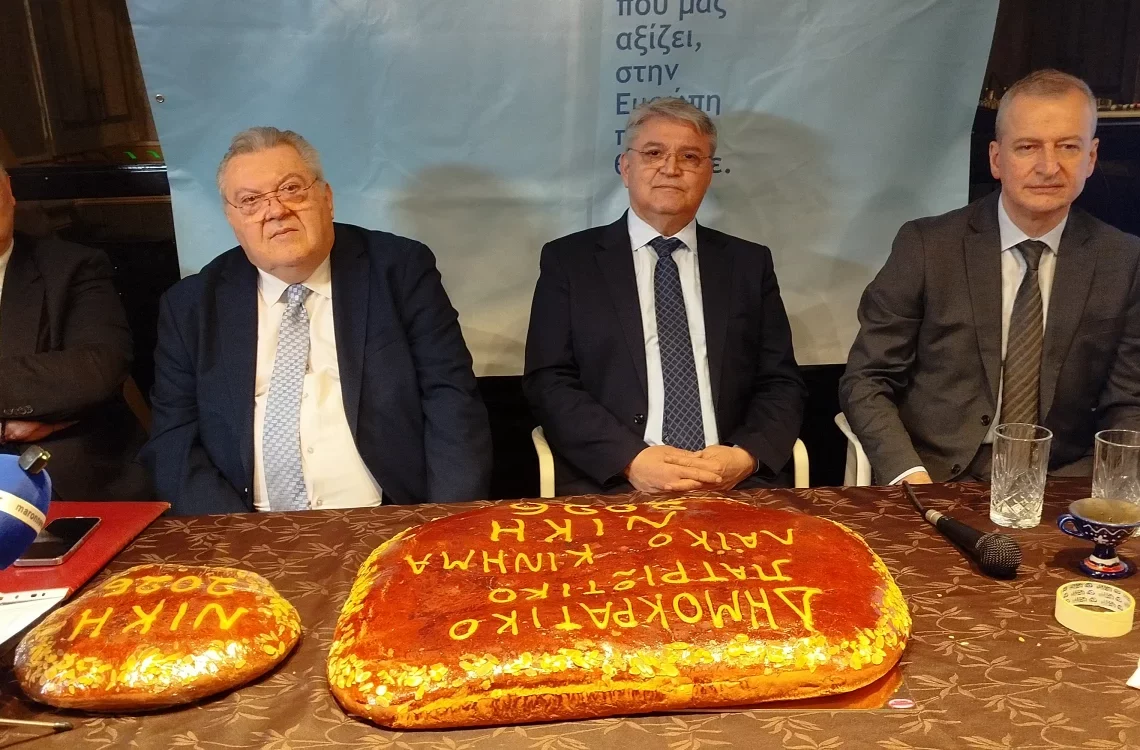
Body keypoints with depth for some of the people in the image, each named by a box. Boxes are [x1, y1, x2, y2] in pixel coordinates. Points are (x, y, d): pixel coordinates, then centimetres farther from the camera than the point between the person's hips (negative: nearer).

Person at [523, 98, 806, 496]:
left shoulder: (749, 263, 14)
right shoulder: (568, 260, 7)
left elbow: (781, 384, 10)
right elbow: (548, 383, 0)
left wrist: (746, 456, -9)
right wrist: (631, 459, -14)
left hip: (735, 485, 1)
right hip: (609, 485, -1)